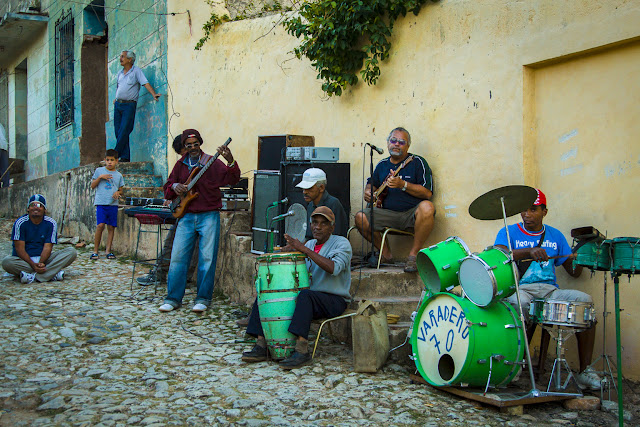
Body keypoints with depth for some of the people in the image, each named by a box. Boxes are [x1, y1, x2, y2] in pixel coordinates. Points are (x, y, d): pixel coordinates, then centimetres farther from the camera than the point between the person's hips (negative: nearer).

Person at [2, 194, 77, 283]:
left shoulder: (51, 223, 0)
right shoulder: (20, 223, -5)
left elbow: (47, 247, -7)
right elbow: (20, 249, -11)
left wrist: (41, 263, -28)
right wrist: (33, 265, -27)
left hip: (43, 258, 2)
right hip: (24, 259, -2)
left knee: (71, 252, -18)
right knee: (6, 262, -34)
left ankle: (33, 276, -34)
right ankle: (52, 273, -34)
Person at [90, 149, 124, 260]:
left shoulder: (119, 175, 13)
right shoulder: (99, 171, 8)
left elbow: (121, 191, 18)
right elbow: (92, 186, 7)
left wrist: (118, 193, -4)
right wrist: (100, 177, -6)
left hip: (113, 204, 3)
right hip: (101, 203, -3)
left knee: (111, 227, 1)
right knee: (100, 225, -14)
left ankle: (108, 251, 9)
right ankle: (95, 251, -6)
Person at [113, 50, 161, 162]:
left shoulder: (136, 71, -1)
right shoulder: (120, 73, 18)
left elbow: (145, 83, -11)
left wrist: (154, 94, -25)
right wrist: (116, 99, 19)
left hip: (129, 105, -6)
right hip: (118, 105, 6)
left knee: (124, 131, -11)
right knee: (118, 131, 1)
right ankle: (125, 157, 3)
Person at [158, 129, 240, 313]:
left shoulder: (212, 162, -1)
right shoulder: (180, 165, 13)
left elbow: (232, 179, -14)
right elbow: (167, 189, 19)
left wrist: (231, 162, -33)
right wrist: (174, 187, -4)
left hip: (208, 216, -4)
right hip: (186, 216, 4)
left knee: (207, 258, -3)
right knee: (177, 257, 1)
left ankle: (203, 299, 7)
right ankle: (173, 298, 10)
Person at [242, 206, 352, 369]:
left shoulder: (341, 243, -7)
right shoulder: (309, 244, 14)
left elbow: (333, 268, -27)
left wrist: (304, 249, -28)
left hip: (334, 300, -7)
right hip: (305, 299, 7)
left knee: (305, 295, -38)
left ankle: (302, 350, -41)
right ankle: (261, 345, -14)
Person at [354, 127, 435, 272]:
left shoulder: (417, 162, 0)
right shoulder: (382, 165, 15)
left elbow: (428, 193, -8)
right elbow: (372, 184, 31)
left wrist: (403, 184, -18)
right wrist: (368, 192, 6)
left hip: (412, 213, -4)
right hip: (388, 214, 4)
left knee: (427, 208, -37)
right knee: (361, 218, -20)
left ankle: (414, 254, -21)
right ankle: (385, 253, 0)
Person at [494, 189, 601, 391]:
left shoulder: (555, 236, 18)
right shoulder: (509, 233, 7)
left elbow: (573, 271, 15)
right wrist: (529, 251, -30)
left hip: (549, 291, 3)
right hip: (518, 289, -3)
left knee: (584, 300, -24)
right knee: (520, 302, -39)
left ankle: (585, 371, -19)